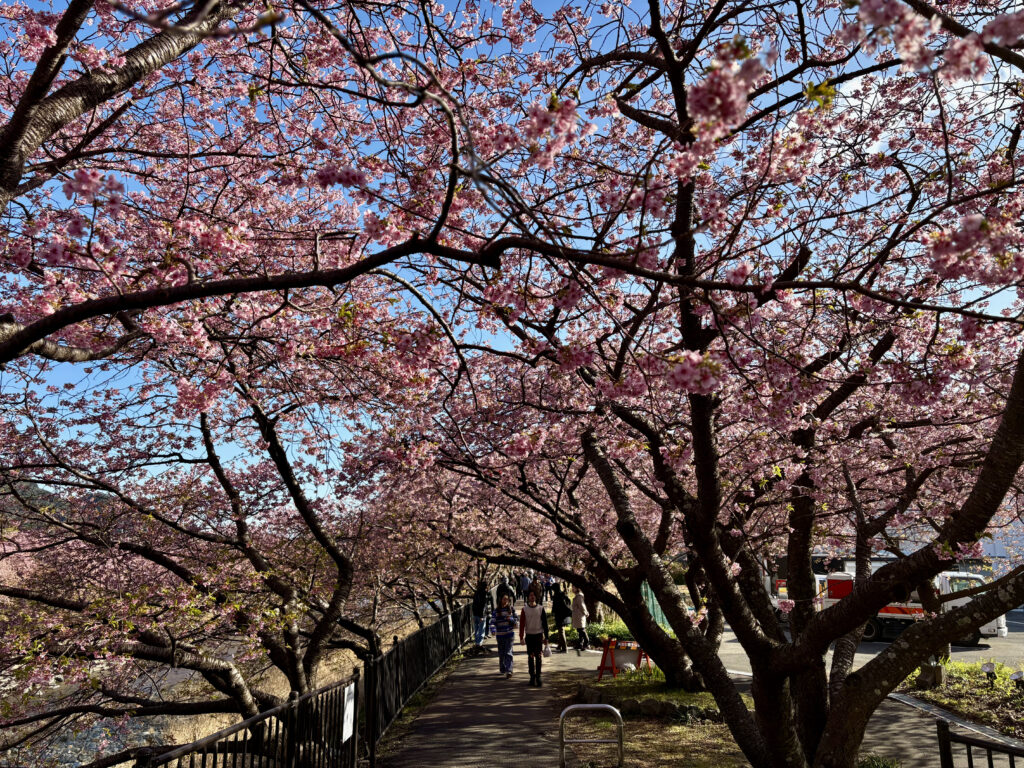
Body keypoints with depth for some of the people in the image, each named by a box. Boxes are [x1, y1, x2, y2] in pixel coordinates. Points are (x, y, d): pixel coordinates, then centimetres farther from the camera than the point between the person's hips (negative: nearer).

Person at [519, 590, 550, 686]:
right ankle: (532, 677, 15)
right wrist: (521, 637, -4)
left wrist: (546, 637, 1)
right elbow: (522, 624, 1)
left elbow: (545, 623, 3)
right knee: (530, 657, 6)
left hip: (539, 635, -1)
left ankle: (538, 677, 5)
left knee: (538, 657, -2)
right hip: (529, 635, 1)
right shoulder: (525, 609, 0)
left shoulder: (541, 608, 0)